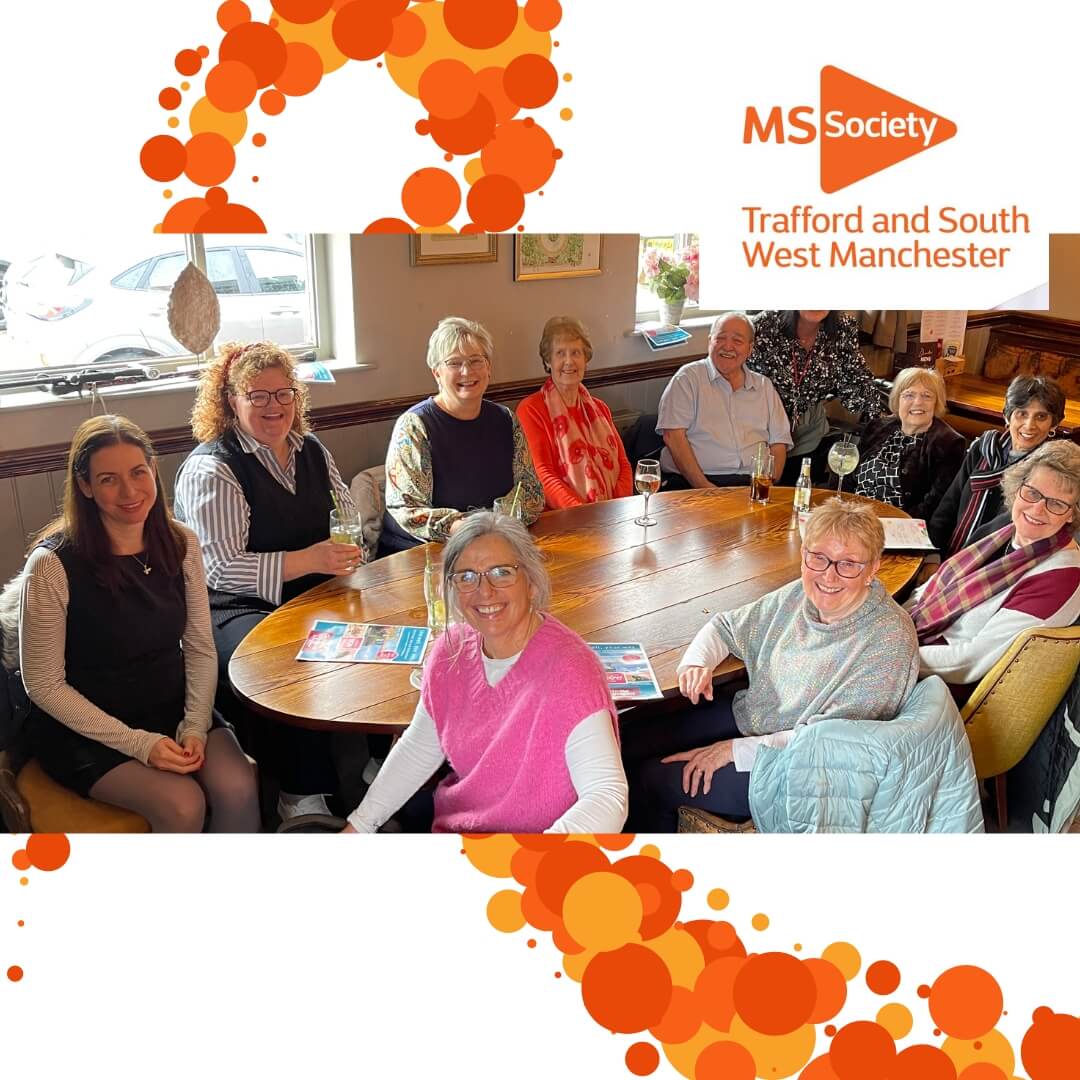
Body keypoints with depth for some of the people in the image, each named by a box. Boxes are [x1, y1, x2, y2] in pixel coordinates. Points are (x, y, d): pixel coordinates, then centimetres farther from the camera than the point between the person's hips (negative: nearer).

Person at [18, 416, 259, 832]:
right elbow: (44, 685, -11)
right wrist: (137, 742, -17)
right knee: (182, 805, -25)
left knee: (238, 788, -22)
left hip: (173, 709, 4)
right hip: (84, 729, -3)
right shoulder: (53, 564, -17)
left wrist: (195, 726, -12)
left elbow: (200, 650, 3)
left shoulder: (181, 544, -3)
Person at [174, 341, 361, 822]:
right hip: (236, 609, -6)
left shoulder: (313, 451, 15)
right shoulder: (211, 469, -7)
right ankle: (302, 798, -19)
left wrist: (346, 553, -2)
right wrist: (307, 560, -24)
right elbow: (223, 569, -16)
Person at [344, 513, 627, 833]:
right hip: (446, 825, 6)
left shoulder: (568, 670, -26)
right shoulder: (452, 650, -5)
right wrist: (360, 825, 3)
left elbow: (607, 795, -32)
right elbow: (419, 747, 9)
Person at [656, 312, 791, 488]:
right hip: (691, 483, -4)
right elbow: (673, 436, -4)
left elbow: (779, 443, 16)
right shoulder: (688, 378, 6)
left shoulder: (764, 386, 20)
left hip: (753, 484, 4)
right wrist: (703, 487, -14)